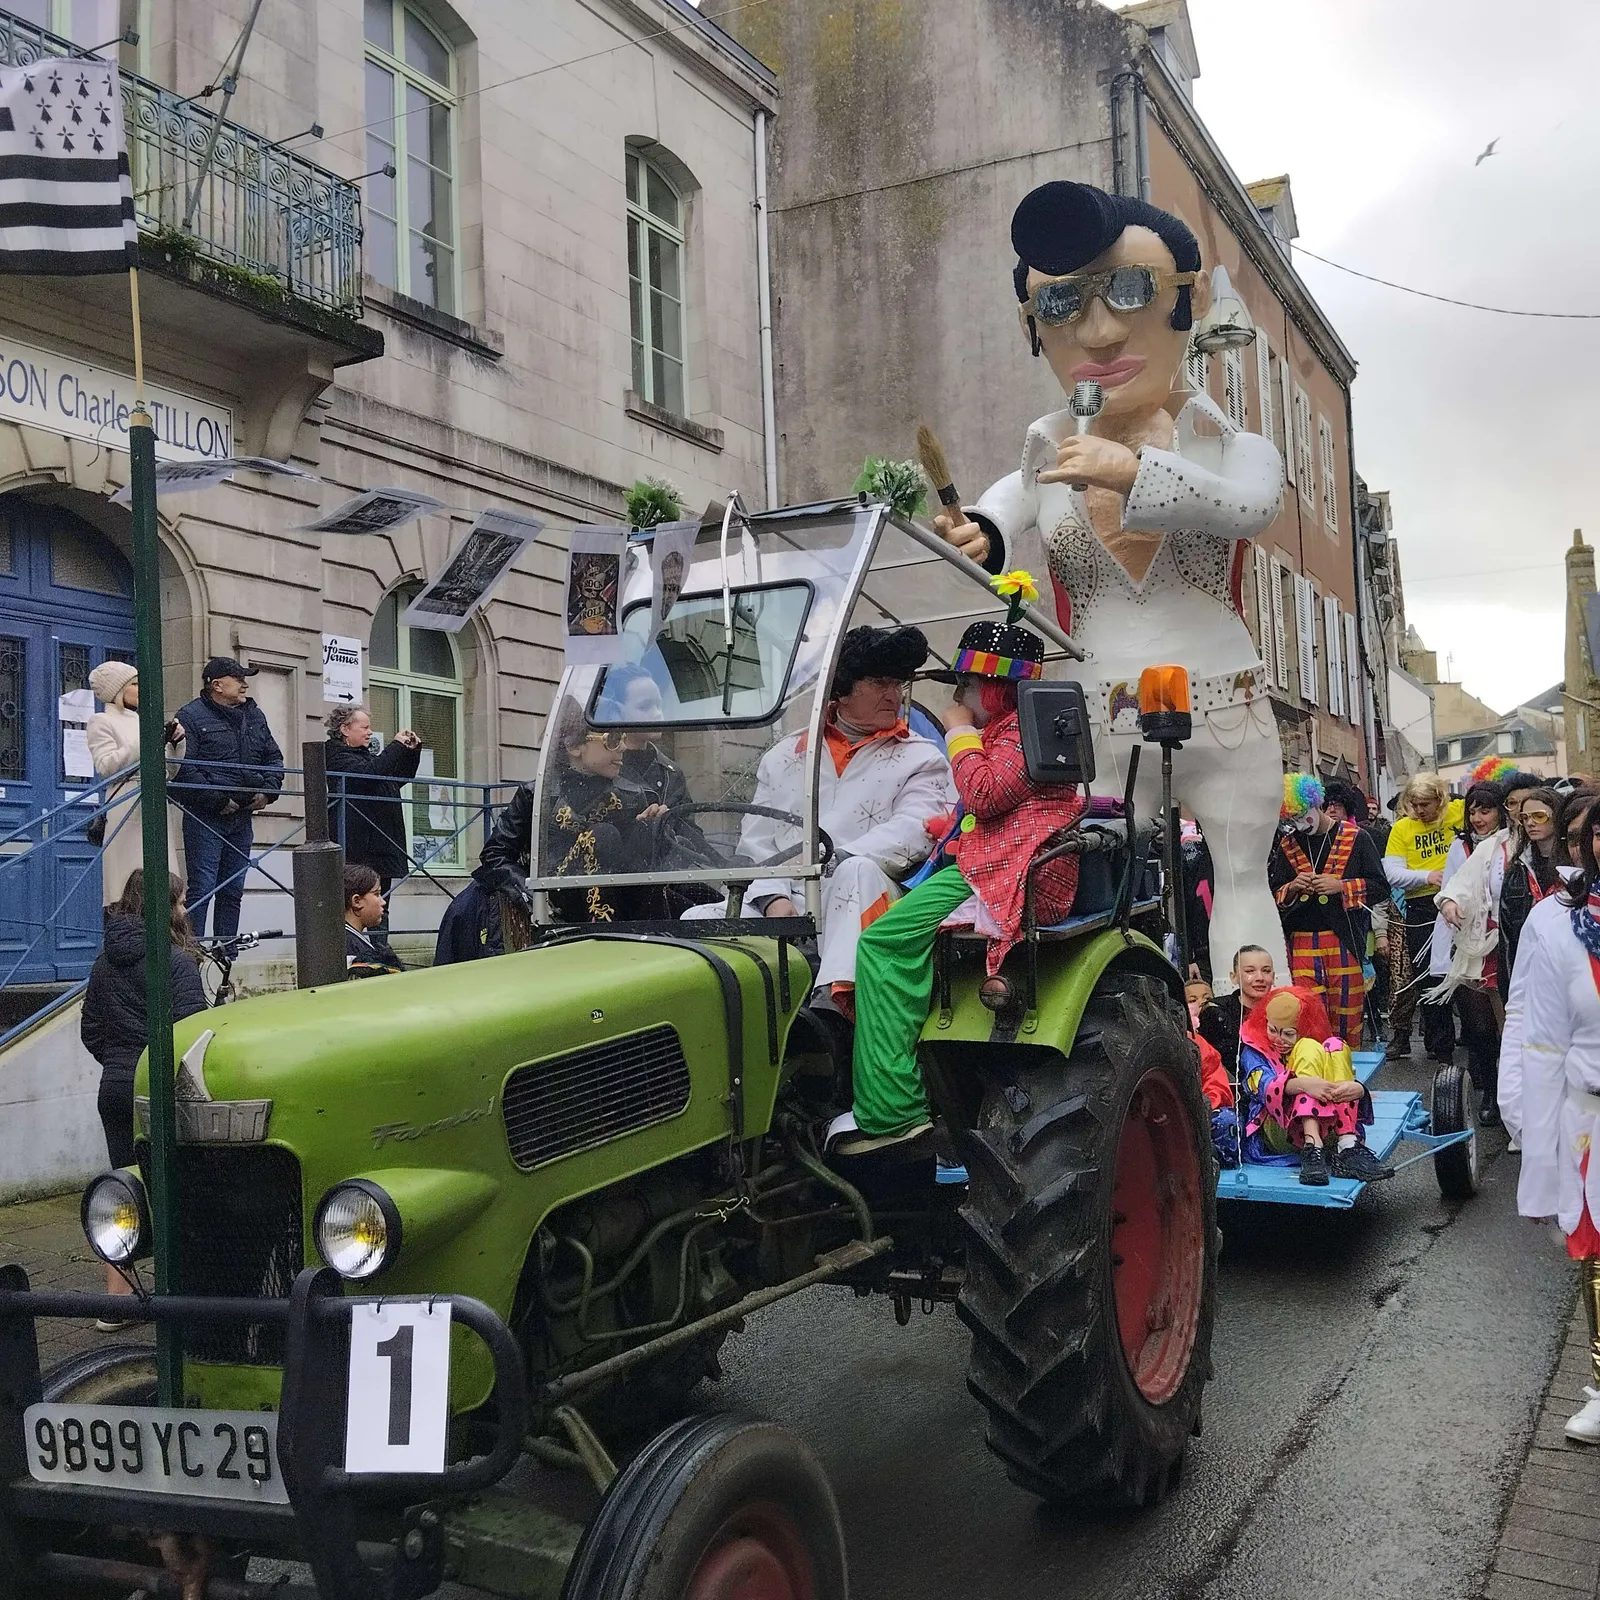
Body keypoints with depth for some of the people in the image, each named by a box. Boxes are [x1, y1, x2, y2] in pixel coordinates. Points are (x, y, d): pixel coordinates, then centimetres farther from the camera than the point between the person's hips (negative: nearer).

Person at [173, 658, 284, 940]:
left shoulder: (254, 715, 15)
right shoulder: (192, 716, -7)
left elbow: (274, 757, 21)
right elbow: (184, 768, -16)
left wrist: (268, 791, 3)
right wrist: (217, 801, -19)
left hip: (242, 816, 7)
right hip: (205, 818, -7)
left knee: (233, 891, 12)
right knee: (202, 889, -9)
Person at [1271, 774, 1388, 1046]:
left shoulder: (1355, 838, 3)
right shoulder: (1288, 845, 12)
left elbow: (1380, 887, 1)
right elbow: (1275, 895, 15)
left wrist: (1340, 886, -13)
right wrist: (1293, 888, -6)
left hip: (1345, 942, -2)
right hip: (1302, 945, 2)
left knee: (1346, 1017, 3)